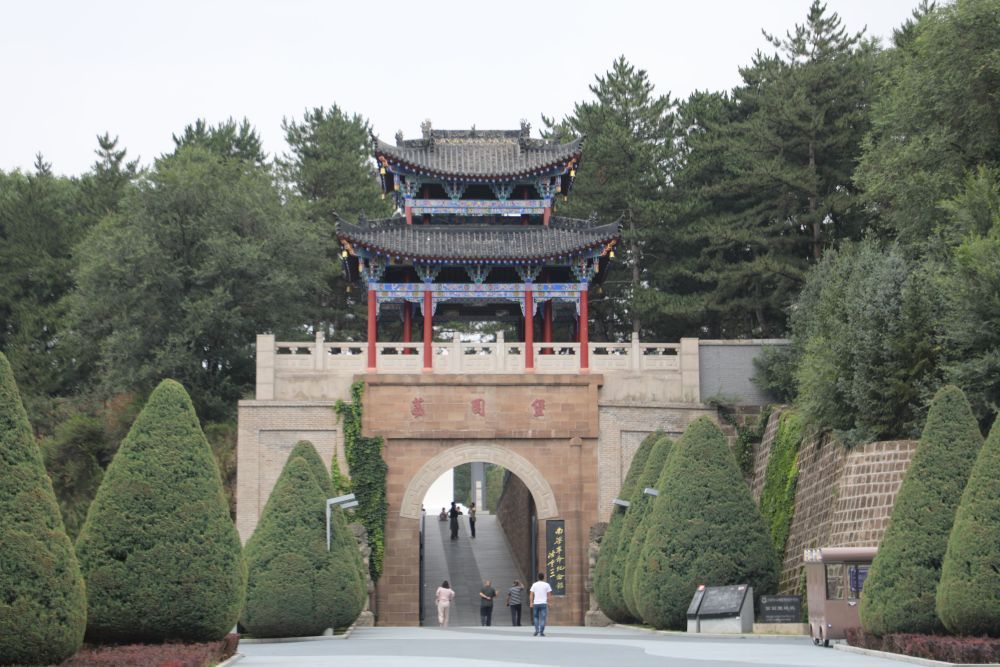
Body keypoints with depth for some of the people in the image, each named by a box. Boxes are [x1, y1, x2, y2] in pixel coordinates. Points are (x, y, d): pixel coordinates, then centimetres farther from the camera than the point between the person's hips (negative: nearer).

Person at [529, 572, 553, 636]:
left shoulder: (534, 584, 3)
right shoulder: (546, 585, 0)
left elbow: (531, 595, 0)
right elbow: (549, 595, -1)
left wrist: (531, 603, 1)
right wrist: (549, 602, 6)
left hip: (536, 604, 2)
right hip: (543, 603, -1)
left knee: (536, 617, 17)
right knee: (543, 618, 2)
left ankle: (536, 630, 3)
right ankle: (541, 632, -3)